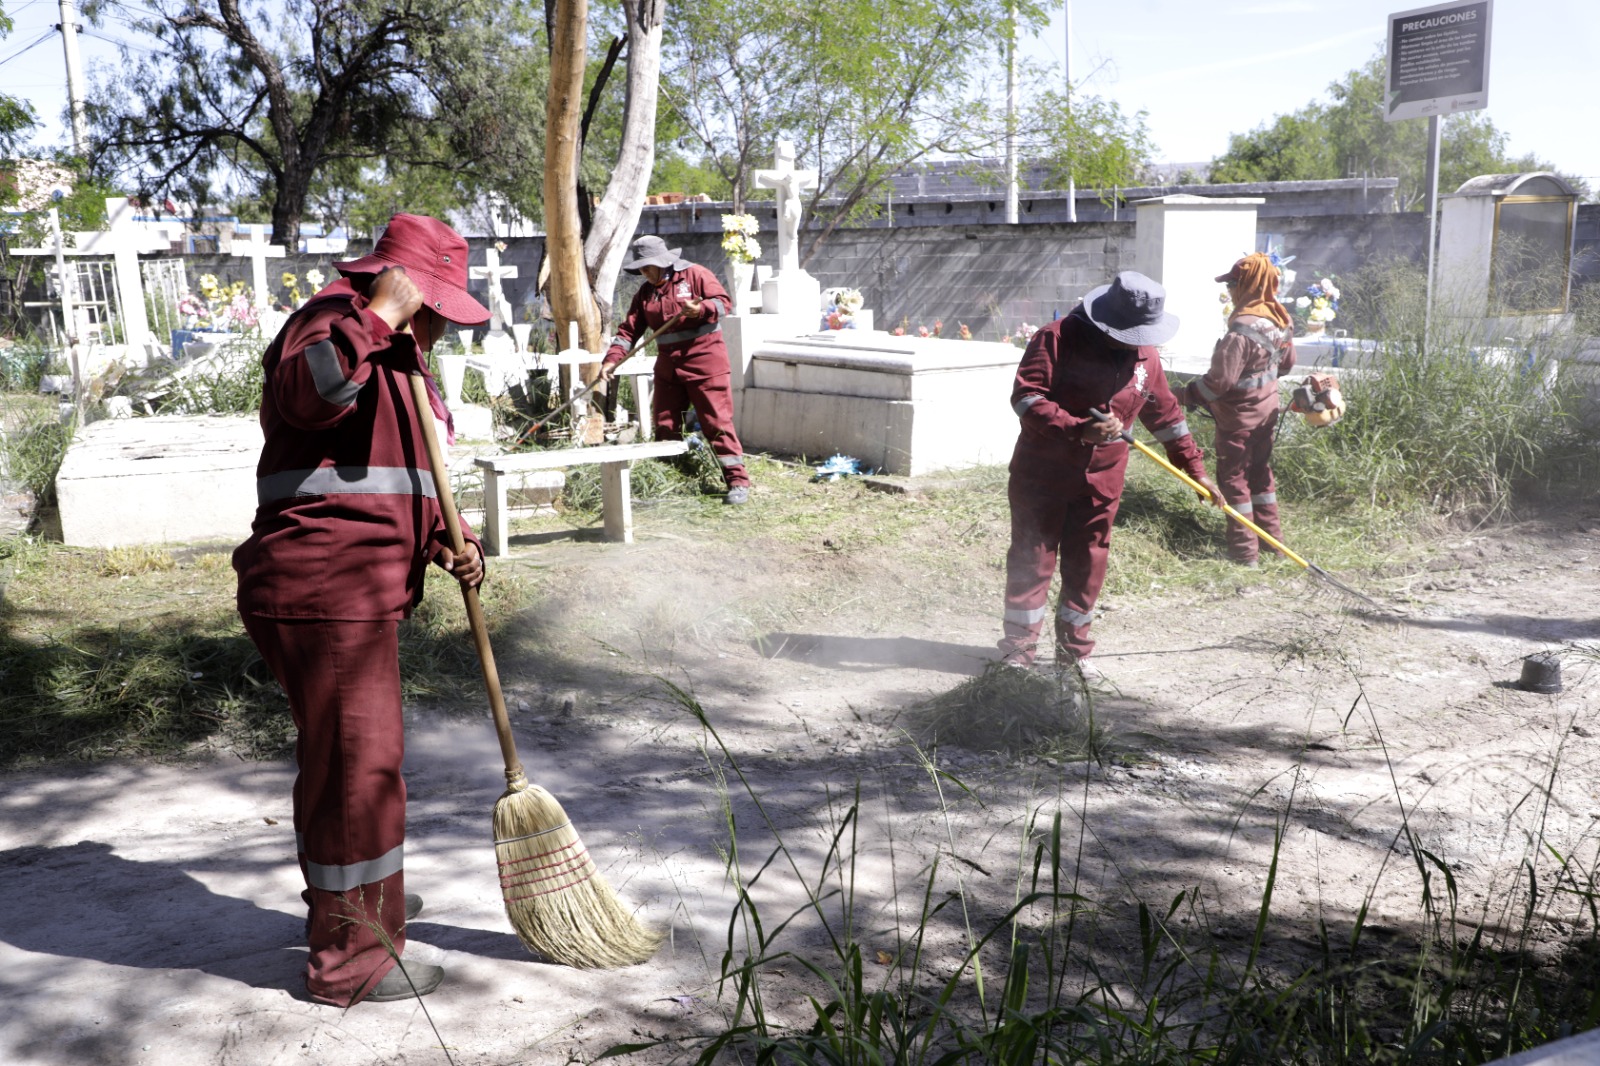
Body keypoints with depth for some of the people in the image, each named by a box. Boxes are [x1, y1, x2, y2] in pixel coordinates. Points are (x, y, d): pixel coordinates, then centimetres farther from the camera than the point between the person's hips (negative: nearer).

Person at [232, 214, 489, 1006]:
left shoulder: (398, 356, 20)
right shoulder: (330, 322, -11)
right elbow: (308, 391, -36)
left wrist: (443, 542, 7)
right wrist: (378, 313, -29)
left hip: (358, 594, 11)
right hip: (321, 591, -11)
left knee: (345, 753, 24)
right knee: (356, 762, -3)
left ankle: (346, 896, 45)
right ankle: (348, 959, 10)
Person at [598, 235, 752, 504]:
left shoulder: (695, 275, -4)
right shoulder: (645, 293, 13)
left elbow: (723, 302, -10)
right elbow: (629, 329, 9)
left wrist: (701, 309, -29)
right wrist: (612, 359, -4)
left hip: (704, 361, -6)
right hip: (668, 366, 7)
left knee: (717, 422, -9)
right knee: (665, 426, 9)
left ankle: (738, 481, -6)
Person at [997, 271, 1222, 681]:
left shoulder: (1144, 355, 6)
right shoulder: (1058, 339, -13)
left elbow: (1166, 414, 16)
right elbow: (1025, 397, -19)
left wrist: (1194, 467, 17)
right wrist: (1078, 429, -29)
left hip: (1102, 480, 5)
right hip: (1043, 473, -5)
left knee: (1087, 567, 9)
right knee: (1032, 562, 0)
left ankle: (1074, 653, 22)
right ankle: (1018, 651, 10)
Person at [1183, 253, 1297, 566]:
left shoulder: (1242, 329, -27)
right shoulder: (1280, 320, 0)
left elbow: (1220, 379, -27)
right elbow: (1286, 363, 13)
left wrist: (1188, 394, -15)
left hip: (1239, 415, -8)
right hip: (1266, 409, 8)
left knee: (1233, 477, 3)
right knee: (1259, 471, 20)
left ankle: (1243, 549, 8)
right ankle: (1272, 537, 30)